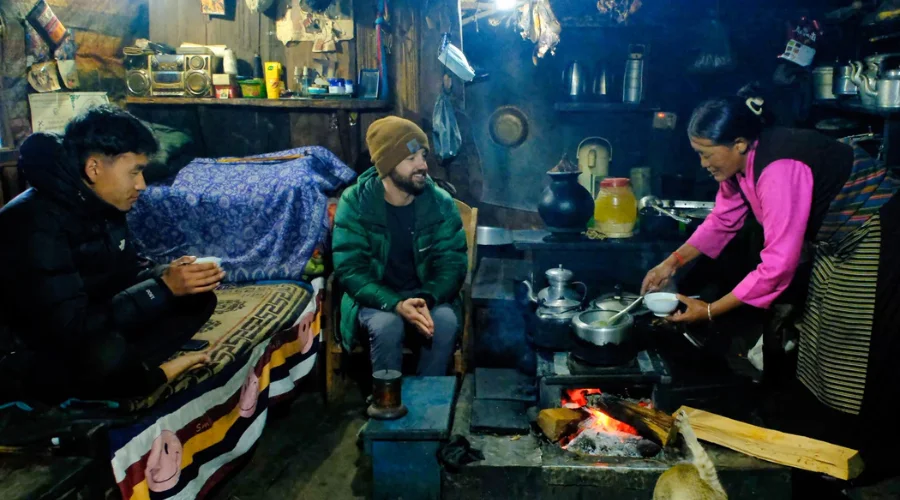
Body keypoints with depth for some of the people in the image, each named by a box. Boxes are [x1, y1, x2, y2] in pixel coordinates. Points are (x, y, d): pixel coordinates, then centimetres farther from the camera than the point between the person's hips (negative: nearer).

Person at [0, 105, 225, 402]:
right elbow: (72, 330, -33)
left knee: (198, 297, 1)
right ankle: (154, 372, -9)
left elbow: (127, 272, 8)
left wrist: (167, 274, -13)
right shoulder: (37, 222, -28)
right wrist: (163, 288, -31)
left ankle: (135, 366, -12)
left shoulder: (99, 203, -2)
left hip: (88, 331, 8)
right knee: (106, 354, -40)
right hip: (30, 358, -8)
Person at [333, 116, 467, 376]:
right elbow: (350, 270, -16)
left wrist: (427, 299, -29)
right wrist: (396, 304, -32)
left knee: (445, 321, -29)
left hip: (427, 295, 2)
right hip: (376, 298, -1)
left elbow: (453, 263, -7)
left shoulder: (441, 202, -7)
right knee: (387, 324, -33)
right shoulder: (354, 203, -12)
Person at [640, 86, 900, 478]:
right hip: (834, 244, 10)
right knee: (817, 349, 17)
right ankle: (810, 436, 32)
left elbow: (778, 265, -34)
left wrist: (710, 310, -27)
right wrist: (672, 263, 1)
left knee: (855, 362, 0)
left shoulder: (777, 168, -34)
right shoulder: (743, 160, -6)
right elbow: (723, 220, 8)